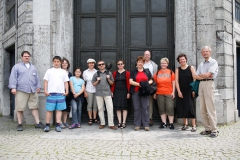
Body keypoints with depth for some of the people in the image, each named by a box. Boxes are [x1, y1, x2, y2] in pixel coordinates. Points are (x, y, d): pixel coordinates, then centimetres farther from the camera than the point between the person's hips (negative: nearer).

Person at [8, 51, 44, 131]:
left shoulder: (33, 67, 21)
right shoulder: (17, 66, 7)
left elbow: (37, 78, 24)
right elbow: (13, 77, -1)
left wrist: (38, 86, 20)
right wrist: (13, 87, -10)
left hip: (33, 91, 4)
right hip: (21, 91, -4)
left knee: (35, 107, 3)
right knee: (20, 108, 0)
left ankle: (38, 123, 6)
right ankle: (20, 124, 10)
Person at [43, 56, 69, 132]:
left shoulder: (63, 72, 14)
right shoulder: (49, 71, 11)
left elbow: (66, 82, 12)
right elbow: (46, 81, 7)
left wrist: (66, 91, 1)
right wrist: (45, 90, -4)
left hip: (61, 93, 1)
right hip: (51, 93, -1)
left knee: (59, 110, 2)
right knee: (49, 110, 0)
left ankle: (58, 125, 6)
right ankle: (47, 125, 6)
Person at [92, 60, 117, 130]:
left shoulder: (109, 73, 8)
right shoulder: (96, 74, 8)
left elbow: (112, 83, 12)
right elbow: (93, 84, 12)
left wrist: (108, 79, -5)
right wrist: (97, 81, -6)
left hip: (107, 93, -1)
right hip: (99, 93, 1)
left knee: (110, 108, -6)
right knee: (100, 109, 6)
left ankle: (111, 124, -1)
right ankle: (102, 123, 17)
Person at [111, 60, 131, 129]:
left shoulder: (127, 73, -1)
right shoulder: (115, 73, 7)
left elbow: (128, 83, -4)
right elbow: (113, 83, 7)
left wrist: (128, 92, -9)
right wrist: (112, 91, 1)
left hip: (124, 92, -3)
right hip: (116, 92, 3)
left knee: (124, 107, 1)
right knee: (118, 107, 3)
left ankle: (124, 122, 6)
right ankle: (119, 122, 9)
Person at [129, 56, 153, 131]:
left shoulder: (147, 71, 14)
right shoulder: (133, 71, 9)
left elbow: (151, 80, 13)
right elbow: (130, 81, -1)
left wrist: (147, 83, -9)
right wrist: (139, 84, -15)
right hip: (135, 92, -1)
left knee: (145, 108, -1)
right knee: (137, 108, 2)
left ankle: (146, 125, 5)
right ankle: (137, 125, 9)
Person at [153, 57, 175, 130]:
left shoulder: (171, 72, 3)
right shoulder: (157, 73, 7)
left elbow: (173, 83, 3)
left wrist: (173, 92, -3)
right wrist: (154, 93, 5)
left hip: (169, 93, -2)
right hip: (159, 93, 2)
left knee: (170, 108, -3)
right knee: (161, 108, 6)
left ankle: (171, 123, 4)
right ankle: (164, 123, 14)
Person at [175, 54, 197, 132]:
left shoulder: (191, 68, 3)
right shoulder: (177, 69, 8)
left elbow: (195, 79, -2)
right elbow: (176, 81, 2)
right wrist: (179, 91, -6)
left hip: (189, 91, -2)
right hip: (181, 91, 3)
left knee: (191, 107, -5)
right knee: (182, 107, 5)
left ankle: (194, 125, -1)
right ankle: (185, 124, 18)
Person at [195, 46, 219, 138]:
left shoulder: (213, 62, 1)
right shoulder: (201, 64, 20)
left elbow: (207, 75, -10)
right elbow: (196, 77, 10)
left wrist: (199, 75, 6)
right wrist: (205, 76, -5)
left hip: (209, 84, -6)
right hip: (201, 84, 7)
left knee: (210, 108, -10)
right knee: (202, 109, 3)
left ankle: (214, 130, -6)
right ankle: (207, 129, 8)